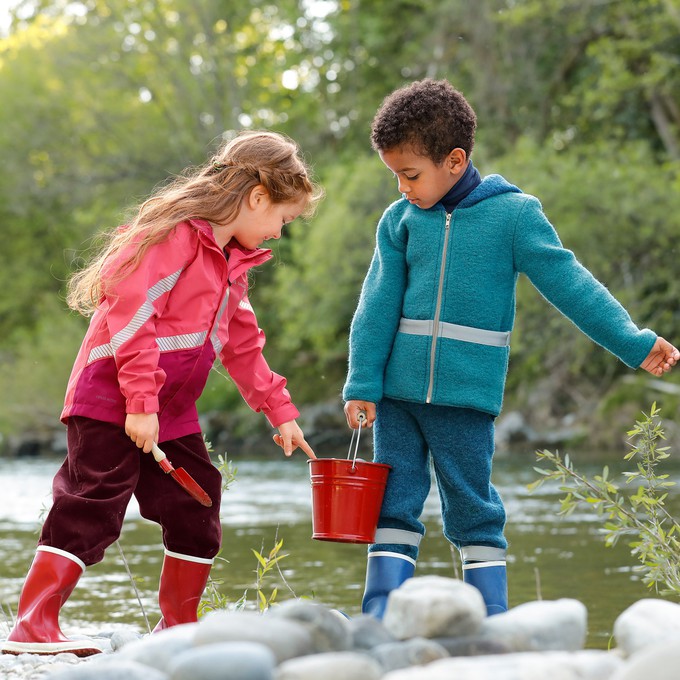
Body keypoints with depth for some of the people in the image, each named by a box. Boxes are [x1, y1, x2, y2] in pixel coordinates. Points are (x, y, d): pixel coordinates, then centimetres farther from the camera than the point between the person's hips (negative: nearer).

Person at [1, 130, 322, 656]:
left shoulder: (233, 262, 16)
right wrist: (140, 404, -25)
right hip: (110, 402, -9)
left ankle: (178, 626, 24)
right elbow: (131, 316, -23)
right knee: (92, 508, -13)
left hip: (172, 412, 9)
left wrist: (280, 412, 24)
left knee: (197, 510, 11)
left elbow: (243, 345, 25)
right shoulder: (174, 236, -16)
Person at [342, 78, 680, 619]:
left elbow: (570, 284, -2)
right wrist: (363, 383, 2)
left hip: (467, 395, -3)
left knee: (474, 514, 2)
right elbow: (378, 306, 6)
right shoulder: (401, 220, 5)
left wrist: (633, 342, -5)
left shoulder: (513, 214, -4)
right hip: (397, 392, 3)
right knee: (393, 507, 4)